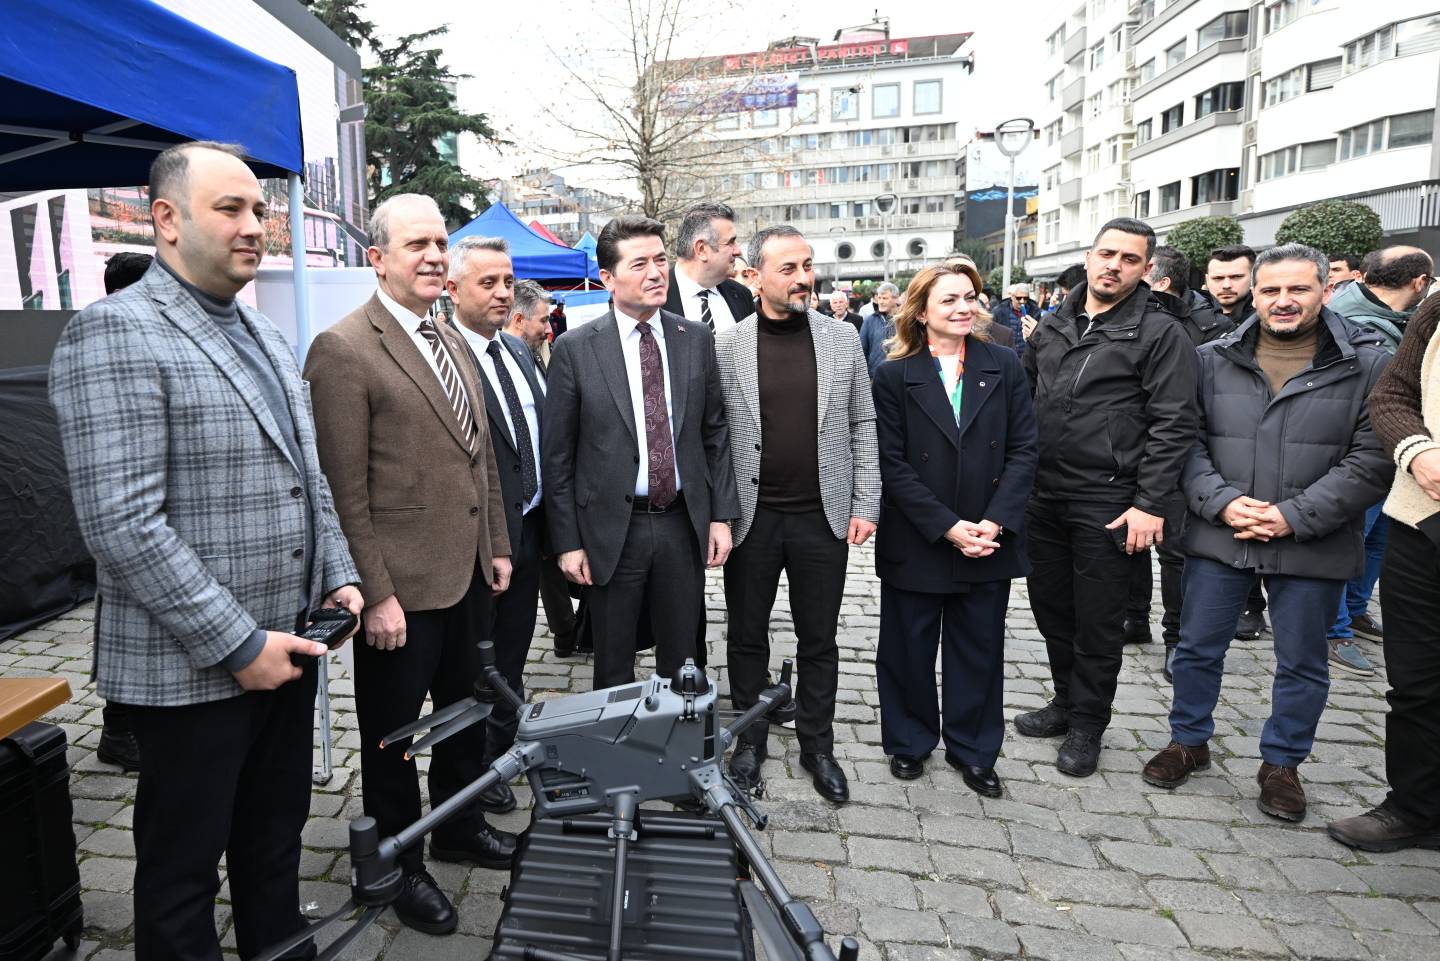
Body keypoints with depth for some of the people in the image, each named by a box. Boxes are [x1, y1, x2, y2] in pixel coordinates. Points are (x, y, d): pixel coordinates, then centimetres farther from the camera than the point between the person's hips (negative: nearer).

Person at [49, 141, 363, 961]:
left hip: (285, 644, 7)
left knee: (277, 844, 21)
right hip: (191, 668, -7)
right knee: (184, 870, 13)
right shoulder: (116, 332, -14)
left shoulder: (270, 338, 11)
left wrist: (339, 579, 4)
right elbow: (122, 524, -21)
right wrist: (237, 644, -20)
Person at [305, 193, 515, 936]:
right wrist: (376, 593, -18)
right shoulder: (343, 350, -14)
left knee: (466, 709, 22)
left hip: (469, 574, 8)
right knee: (393, 732, 12)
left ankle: (461, 824, 44)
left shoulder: (451, 341, 11)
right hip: (403, 587, -7)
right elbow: (346, 490, -17)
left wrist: (497, 546, 13)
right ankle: (400, 863, 33)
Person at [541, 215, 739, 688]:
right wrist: (568, 543, -5)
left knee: (681, 662, 17)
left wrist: (721, 515, 2)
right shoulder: (575, 348, -6)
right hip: (611, 530, -2)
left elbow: (715, 432, 7)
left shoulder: (696, 338, 3)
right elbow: (557, 455, -4)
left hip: (684, 525, 3)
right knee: (613, 669, 14)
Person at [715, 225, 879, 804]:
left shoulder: (842, 338, 2)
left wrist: (865, 505, 0)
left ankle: (817, 746, 31)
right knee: (748, 636, 13)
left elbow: (862, 426, 5)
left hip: (823, 516, 1)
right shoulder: (725, 347, -4)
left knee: (819, 641, 13)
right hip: (750, 517, -1)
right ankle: (750, 739, 33)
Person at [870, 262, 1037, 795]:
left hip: (988, 541, 2)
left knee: (979, 650, 12)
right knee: (908, 648, 11)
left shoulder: (1004, 366, 3)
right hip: (915, 543, -1)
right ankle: (910, 741, 32)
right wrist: (948, 526, -14)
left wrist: (995, 521, -12)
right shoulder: (893, 375, -4)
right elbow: (892, 464, -8)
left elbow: (1022, 450, 0)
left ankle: (973, 750, 31)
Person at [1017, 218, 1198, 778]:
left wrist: (1151, 505, -16)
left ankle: (1087, 725, 24)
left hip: (1108, 505, -5)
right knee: (1051, 606, 16)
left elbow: (1173, 426, -10)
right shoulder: (1052, 327, 11)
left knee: (1097, 621, 6)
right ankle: (1067, 701, 36)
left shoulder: (1160, 334, -5)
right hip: (1043, 497, 6)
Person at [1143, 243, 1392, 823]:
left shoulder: (1367, 366, -3)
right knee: (1198, 648, 12)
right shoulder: (1213, 360, 2)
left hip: (1312, 549, -1)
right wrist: (1222, 502, -14)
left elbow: (1372, 460, -7)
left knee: (1302, 663, 12)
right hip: (1218, 536, 1)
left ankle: (1282, 762, 32)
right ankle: (1189, 741, 32)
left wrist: (1293, 516, -16)